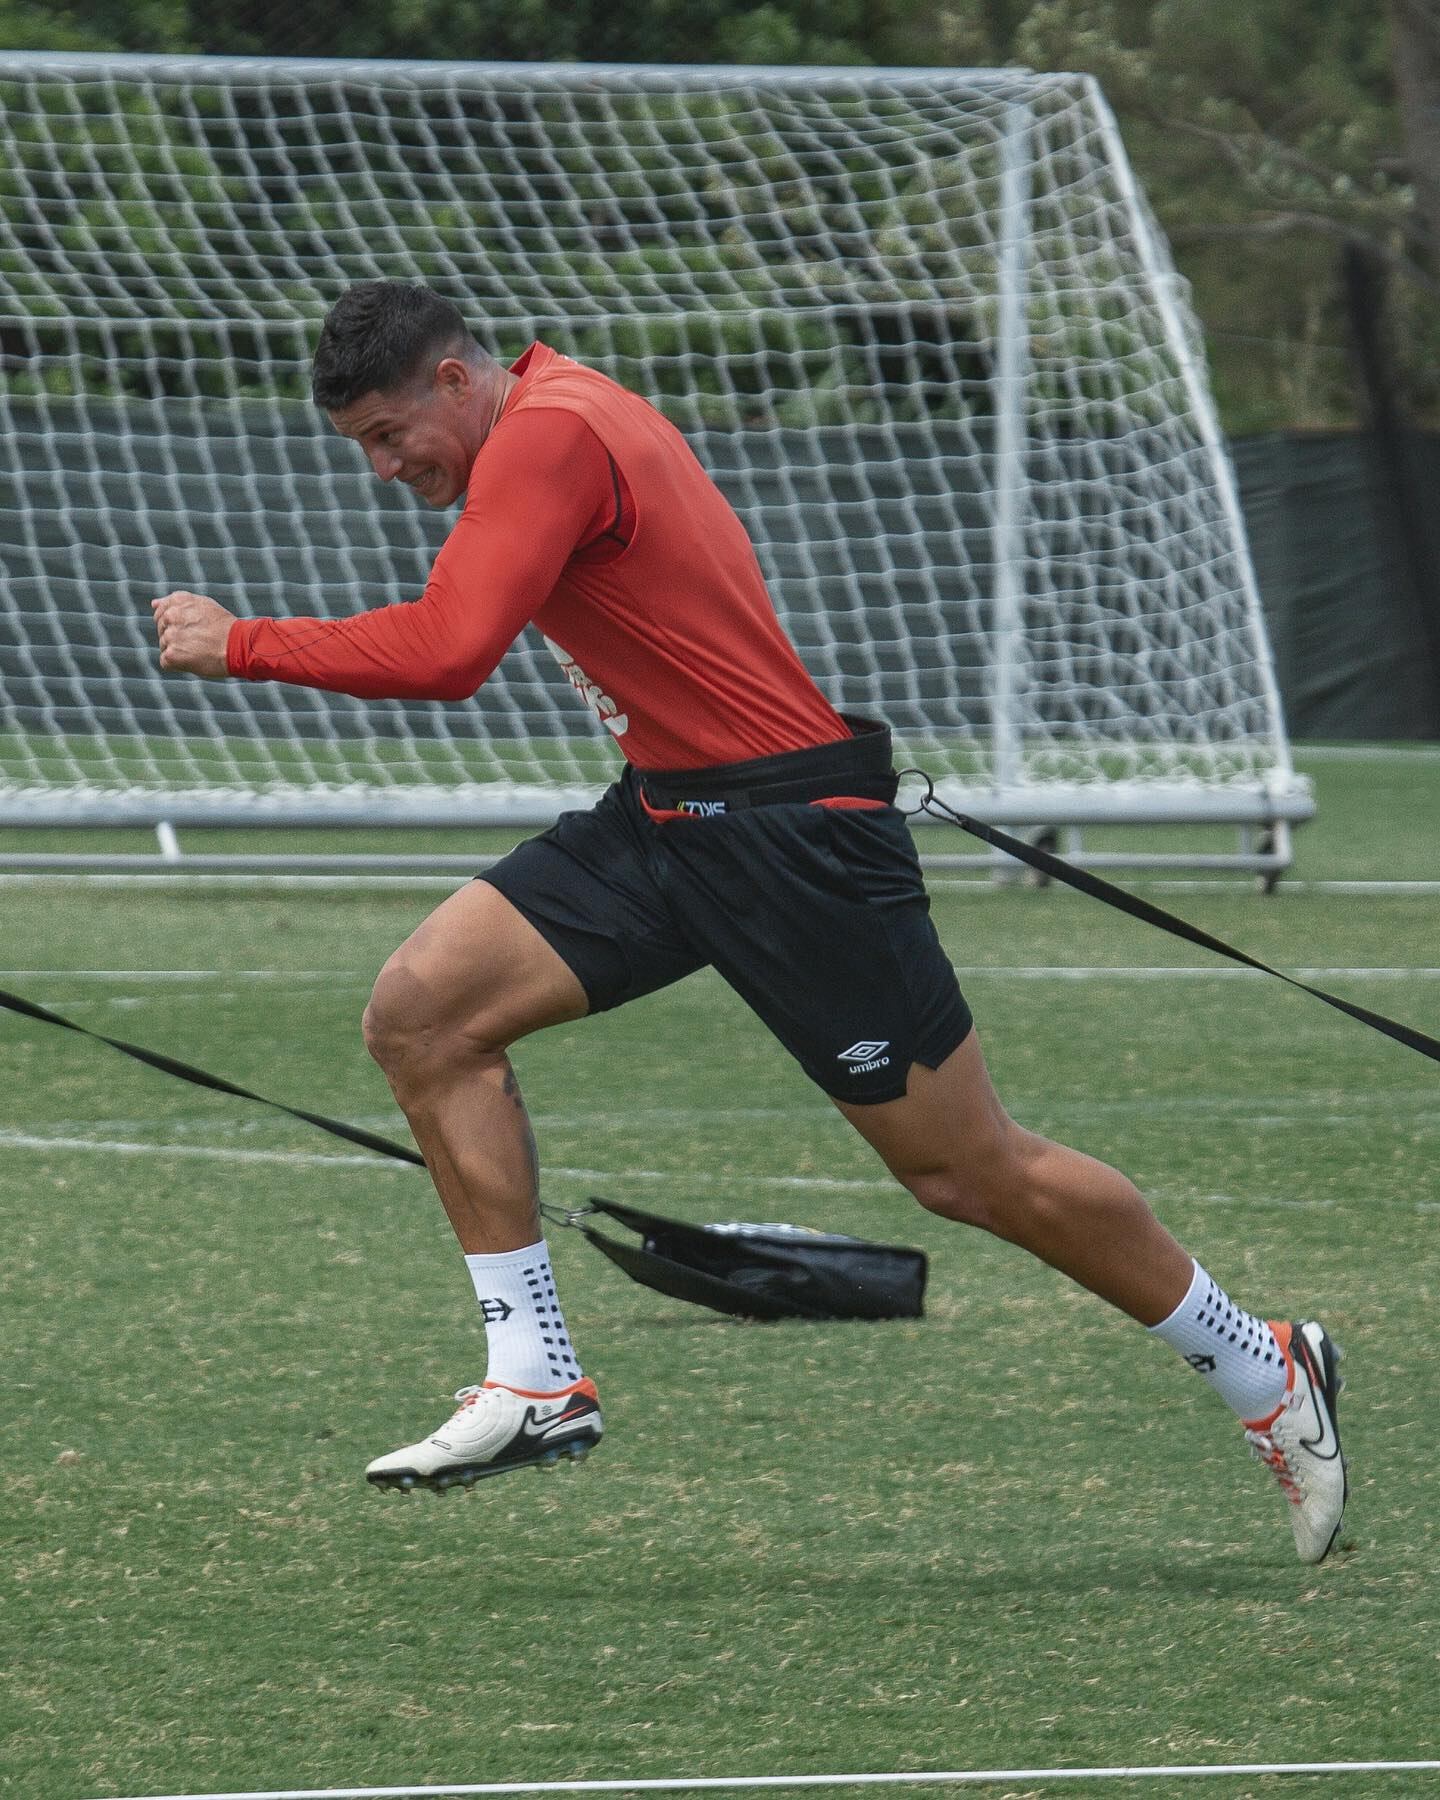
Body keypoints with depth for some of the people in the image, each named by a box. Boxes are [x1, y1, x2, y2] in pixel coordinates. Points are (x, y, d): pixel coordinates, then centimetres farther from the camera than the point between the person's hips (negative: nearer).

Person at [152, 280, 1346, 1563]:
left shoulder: (550, 436, -20)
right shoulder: (557, 414, 10)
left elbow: (444, 654, -31)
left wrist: (240, 645, -22)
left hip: (794, 830, -10)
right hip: (665, 819, 10)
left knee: (972, 1173, -2)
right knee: (420, 1014, -6)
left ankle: (1266, 1374, 16)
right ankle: (537, 1382, -2)